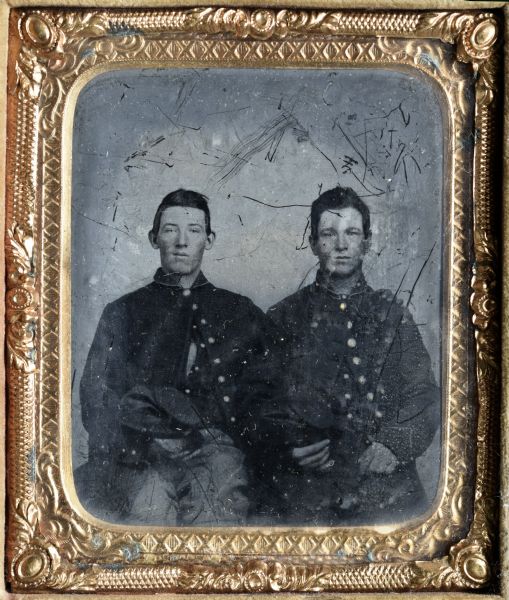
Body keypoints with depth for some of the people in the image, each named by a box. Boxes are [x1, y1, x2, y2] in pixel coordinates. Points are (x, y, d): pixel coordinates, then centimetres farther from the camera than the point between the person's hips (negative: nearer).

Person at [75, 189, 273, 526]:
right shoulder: (123, 311, 19)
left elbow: (255, 394, 8)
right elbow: (95, 396, 10)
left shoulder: (241, 312, 19)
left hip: (214, 447, 0)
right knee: (147, 509, -27)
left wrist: (155, 398, -2)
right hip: (142, 457, 1)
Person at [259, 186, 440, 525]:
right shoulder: (285, 317, 11)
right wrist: (287, 445, -8)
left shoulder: (393, 315, 14)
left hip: (386, 483, 1)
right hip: (306, 484, 0)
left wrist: (396, 445, -7)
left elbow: (424, 397, 9)